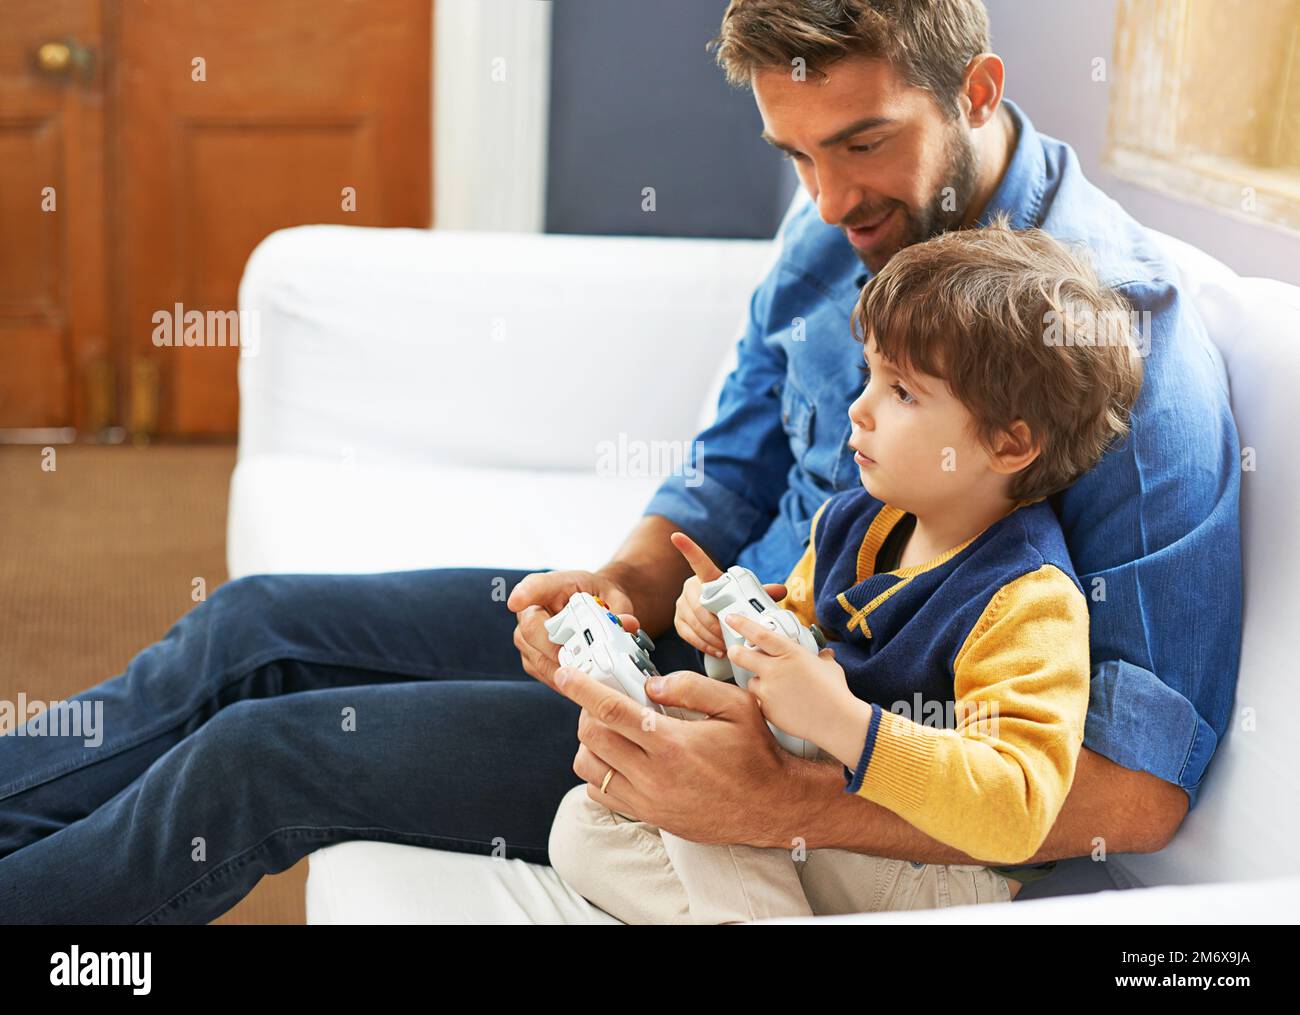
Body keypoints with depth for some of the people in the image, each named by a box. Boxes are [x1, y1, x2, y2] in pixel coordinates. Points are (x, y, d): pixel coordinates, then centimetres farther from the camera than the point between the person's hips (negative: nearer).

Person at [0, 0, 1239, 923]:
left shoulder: (1122, 326, -24)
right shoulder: (837, 231, -1)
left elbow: (1143, 779, -29)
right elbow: (731, 477, 11)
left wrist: (784, 806, -39)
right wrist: (626, 585, -13)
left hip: (822, 757, -7)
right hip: (712, 623, 7)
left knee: (260, 756, -8)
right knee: (257, 622, 4)